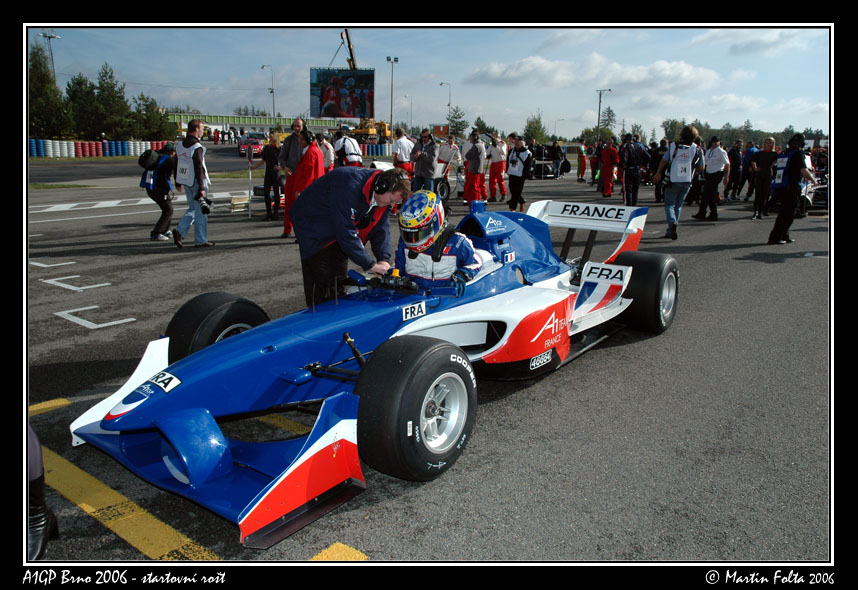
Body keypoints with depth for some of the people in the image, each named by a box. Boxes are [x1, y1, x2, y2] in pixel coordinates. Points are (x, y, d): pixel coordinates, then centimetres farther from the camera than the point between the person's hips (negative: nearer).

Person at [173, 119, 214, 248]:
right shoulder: (197, 148, -18)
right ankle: (200, 241, 8)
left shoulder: (180, 145, 8)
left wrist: (178, 183, 22)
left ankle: (180, 231, 5)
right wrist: (201, 188, -21)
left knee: (193, 209, 20)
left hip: (186, 183, 8)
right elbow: (199, 169, -21)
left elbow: (176, 165, 13)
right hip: (197, 183, -8)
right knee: (201, 212, 2)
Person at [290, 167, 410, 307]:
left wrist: (384, 259, -20)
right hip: (312, 223, -8)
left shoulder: (385, 196, -10)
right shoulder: (350, 187, -37)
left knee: (339, 275, 11)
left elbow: (381, 228, -5)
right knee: (322, 279, -9)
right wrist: (370, 265, -34)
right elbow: (346, 232, -38)